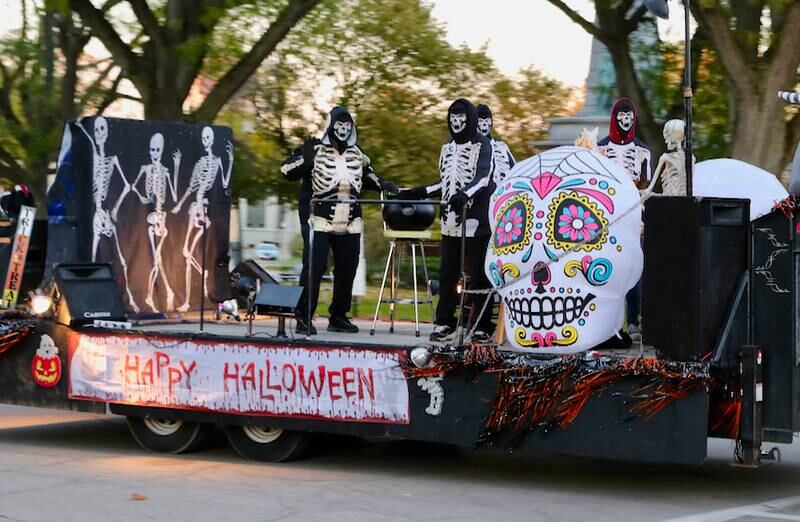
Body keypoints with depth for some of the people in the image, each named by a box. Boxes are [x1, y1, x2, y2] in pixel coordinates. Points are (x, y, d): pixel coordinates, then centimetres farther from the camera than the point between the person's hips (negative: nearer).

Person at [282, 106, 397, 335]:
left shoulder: (356, 153, 13)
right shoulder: (315, 149, -2)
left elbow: (366, 174, 28)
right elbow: (286, 169, -6)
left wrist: (382, 185, 11)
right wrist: (305, 158, -22)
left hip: (350, 224, 5)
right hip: (320, 222, -5)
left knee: (347, 270, 8)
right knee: (314, 268, -10)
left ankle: (339, 316, 19)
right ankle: (303, 317, -5)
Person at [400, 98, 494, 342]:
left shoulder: (482, 145, -3)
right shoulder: (448, 147, 17)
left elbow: (483, 177, -18)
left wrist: (465, 194, -35)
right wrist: (418, 193, 15)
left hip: (476, 221, -6)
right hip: (451, 220, 6)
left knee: (478, 274, -3)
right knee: (447, 273, 5)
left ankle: (482, 326, 2)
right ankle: (444, 323, 10)